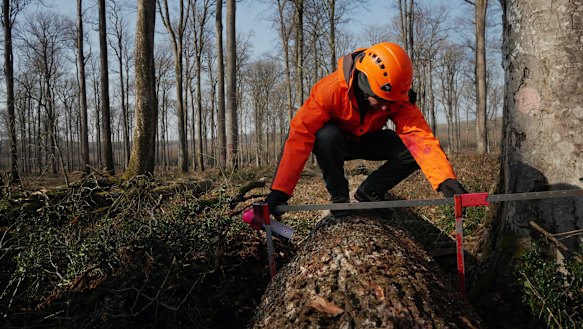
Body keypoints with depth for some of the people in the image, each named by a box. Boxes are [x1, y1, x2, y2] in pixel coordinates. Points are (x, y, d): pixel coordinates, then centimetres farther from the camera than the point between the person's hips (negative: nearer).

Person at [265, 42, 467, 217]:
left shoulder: (397, 97, -25)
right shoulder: (331, 89, -34)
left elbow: (419, 134, -35)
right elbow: (300, 135, -37)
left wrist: (445, 178, -52)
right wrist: (280, 190, -42)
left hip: (369, 142, 3)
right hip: (336, 143, -2)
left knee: (413, 150, -23)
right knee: (325, 135, -38)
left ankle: (368, 193, -1)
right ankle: (339, 196, -12)